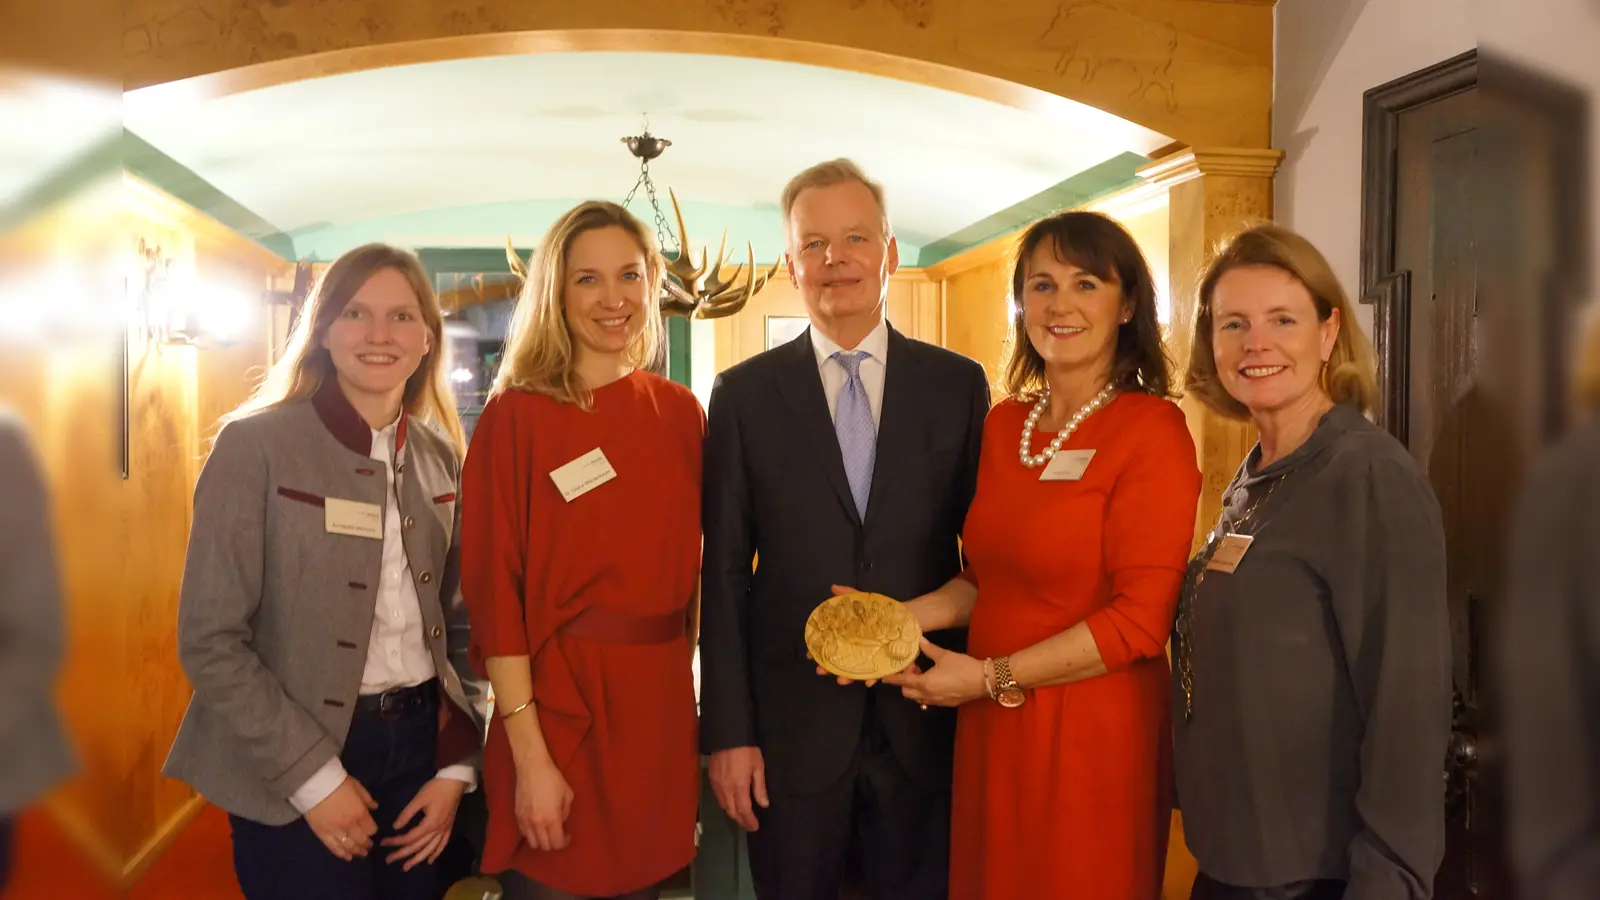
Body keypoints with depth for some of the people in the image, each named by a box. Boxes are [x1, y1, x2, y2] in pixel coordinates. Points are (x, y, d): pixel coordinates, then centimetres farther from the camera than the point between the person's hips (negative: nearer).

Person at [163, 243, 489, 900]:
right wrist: (314, 775, -14)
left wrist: (458, 765, 1)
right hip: (295, 772, -4)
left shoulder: (440, 457, 5)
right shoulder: (255, 445, -10)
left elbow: (457, 623, 9)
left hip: (421, 745, 5)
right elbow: (209, 641, -13)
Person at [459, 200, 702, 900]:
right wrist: (530, 758, -14)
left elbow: (693, 564, 10)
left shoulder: (680, 413, 5)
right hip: (555, 703, -4)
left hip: (660, 704, 4)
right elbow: (495, 590, -11)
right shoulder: (515, 416, -8)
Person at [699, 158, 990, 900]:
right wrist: (727, 731, -4)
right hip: (789, 724, 0)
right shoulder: (744, 394, -1)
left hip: (924, 722, 1)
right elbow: (724, 574, -2)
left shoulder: (958, 385, 1)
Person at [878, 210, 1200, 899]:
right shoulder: (1004, 423, 6)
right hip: (991, 728, 6)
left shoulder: (1153, 432, -13)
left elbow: (1141, 619, -17)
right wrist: (905, 617, -3)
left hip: (1092, 733, -6)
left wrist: (992, 677, -15)